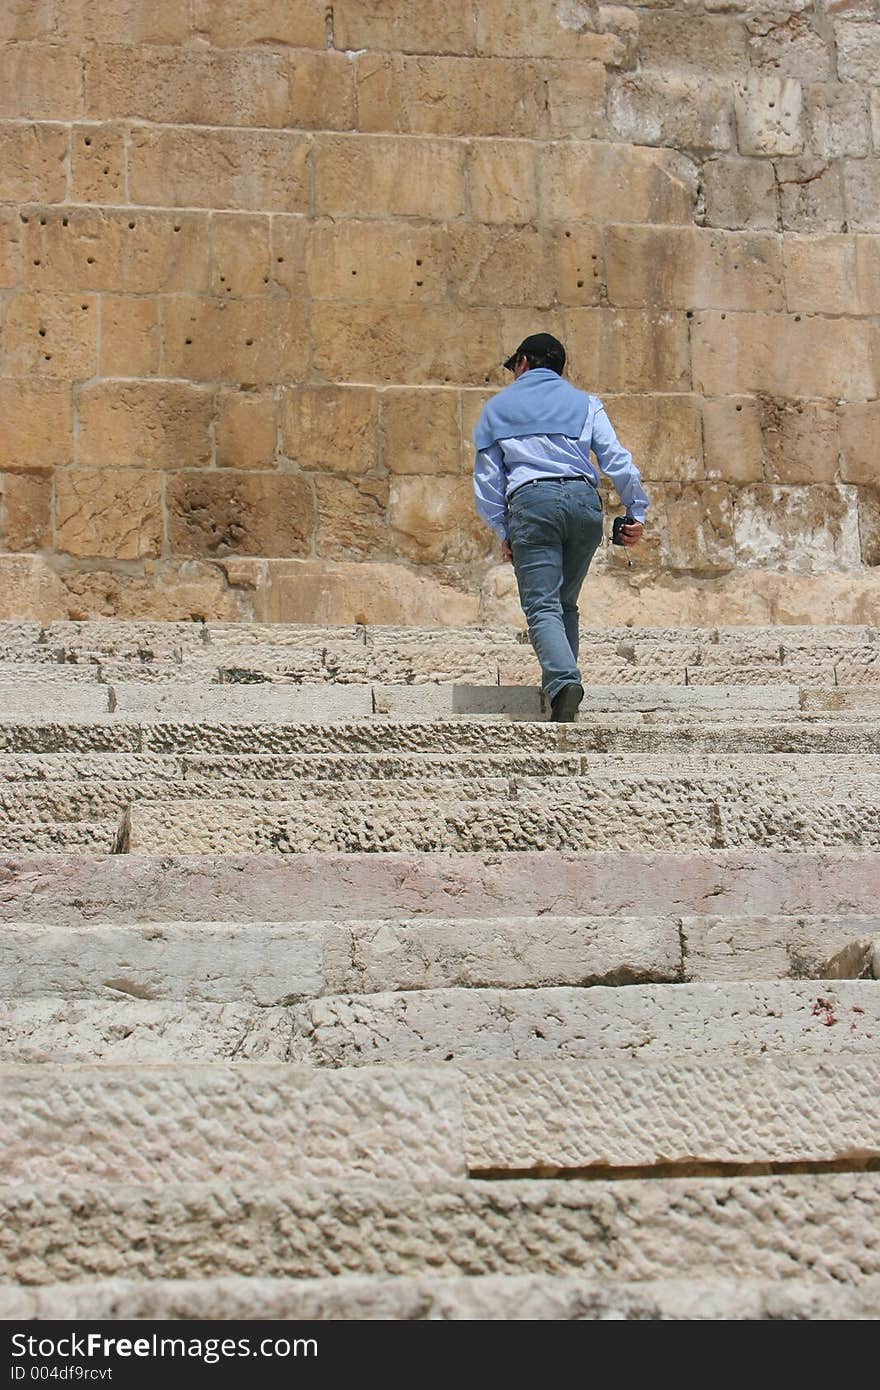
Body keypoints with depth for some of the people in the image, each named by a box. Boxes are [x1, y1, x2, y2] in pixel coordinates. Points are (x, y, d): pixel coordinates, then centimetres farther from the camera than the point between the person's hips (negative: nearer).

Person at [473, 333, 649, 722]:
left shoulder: (496, 407, 19)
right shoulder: (585, 402, 19)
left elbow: (486, 478, 14)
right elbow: (617, 459, 7)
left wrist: (503, 533, 18)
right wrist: (636, 512, 11)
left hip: (531, 501, -2)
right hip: (584, 500, 2)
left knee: (542, 606, -9)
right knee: (565, 603, 16)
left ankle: (563, 680, -32)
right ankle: (561, 682, 9)